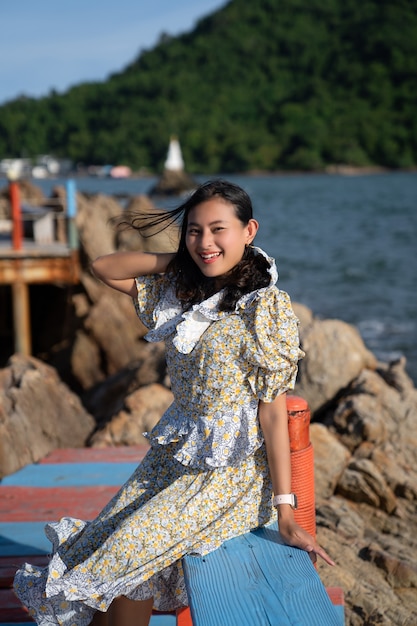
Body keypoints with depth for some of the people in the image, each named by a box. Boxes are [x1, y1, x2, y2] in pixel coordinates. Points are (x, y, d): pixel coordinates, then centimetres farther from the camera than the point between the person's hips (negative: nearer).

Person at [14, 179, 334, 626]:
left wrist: (285, 511, -16)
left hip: (233, 470, -6)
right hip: (175, 455, 6)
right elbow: (104, 268, 12)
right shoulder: (180, 290, 7)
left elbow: (273, 412, -14)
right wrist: (177, 258, 0)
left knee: (130, 551, -19)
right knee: (97, 545, -10)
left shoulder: (267, 308, -12)